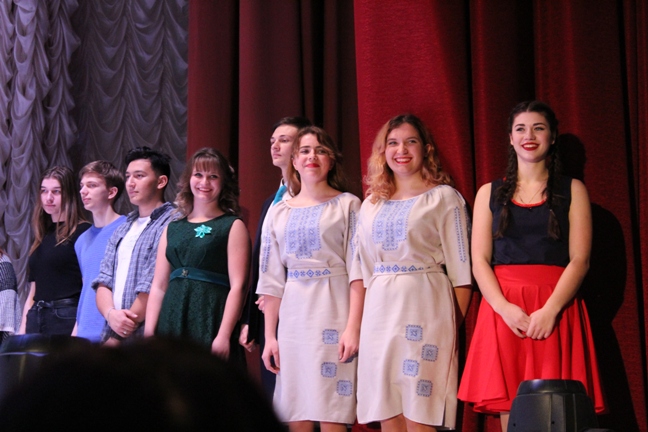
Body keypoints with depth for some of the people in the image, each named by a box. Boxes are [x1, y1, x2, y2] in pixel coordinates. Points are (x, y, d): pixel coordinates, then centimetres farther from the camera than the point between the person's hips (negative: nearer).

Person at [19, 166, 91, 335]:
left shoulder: (83, 232, -2)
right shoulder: (42, 238, 19)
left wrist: (78, 330, -17)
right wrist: (22, 332, 13)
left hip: (66, 319, -7)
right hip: (36, 318, 7)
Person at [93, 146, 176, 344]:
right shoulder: (123, 229, 20)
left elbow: (153, 288, -13)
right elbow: (103, 282, 13)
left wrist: (117, 338, -9)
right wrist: (111, 314, -9)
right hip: (111, 338, 6)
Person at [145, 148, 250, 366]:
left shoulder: (233, 227, 3)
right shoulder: (172, 229, 17)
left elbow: (237, 285, -6)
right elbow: (158, 286, 13)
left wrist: (224, 335, -15)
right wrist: (148, 333, 4)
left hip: (211, 321, -4)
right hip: (172, 324, 4)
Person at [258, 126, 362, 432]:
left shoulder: (347, 205, 3)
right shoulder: (279, 212, 13)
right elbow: (271, 279, 12)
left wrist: (353, 327, -14)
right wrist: (269, 336, 6)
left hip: (334, 311, -4)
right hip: (293, 315, 4)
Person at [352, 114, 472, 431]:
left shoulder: (443, 197, 3)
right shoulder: (372, 204, 16)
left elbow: (459, 268, -2)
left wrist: (455, 324, -8)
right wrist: (355, 325, 8)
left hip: (424, 308, -5)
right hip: (380, 310, 5)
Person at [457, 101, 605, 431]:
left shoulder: (572, 190, 10)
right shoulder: (490, 193, 14)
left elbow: (579, 259, 0)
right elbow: (479, 261, 5)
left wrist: (550, 310, -15)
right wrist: (505, 308, -12)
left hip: (556, 311, -1)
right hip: (503, 311, 1)